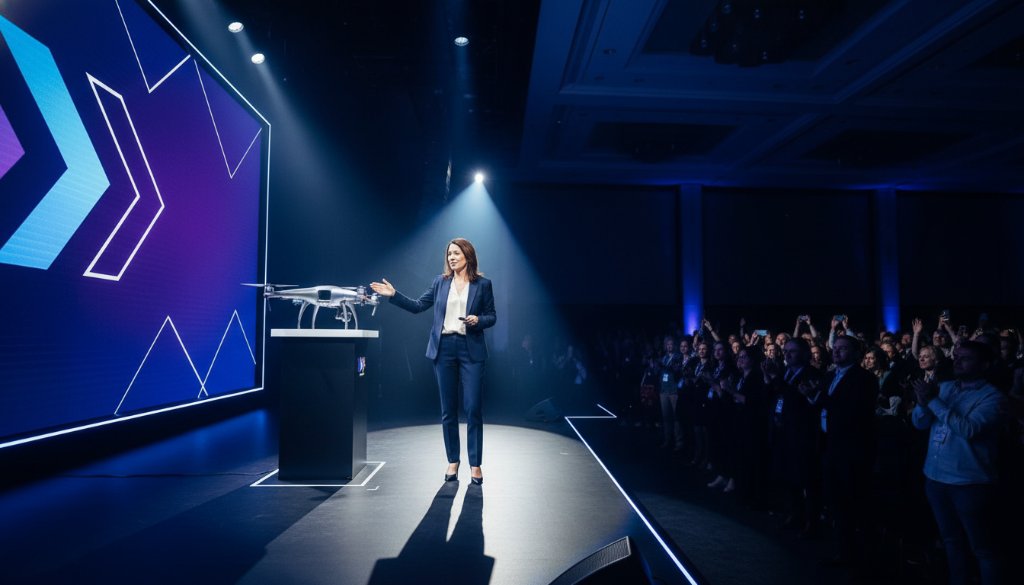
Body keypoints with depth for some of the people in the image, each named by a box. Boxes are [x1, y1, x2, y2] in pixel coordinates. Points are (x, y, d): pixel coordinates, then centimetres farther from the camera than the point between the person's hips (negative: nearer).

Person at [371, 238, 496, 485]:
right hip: (444, 348, 3)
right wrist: (393, 295, 2)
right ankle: (453, 462, 19)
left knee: (473, 408, -5)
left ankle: (475, 464, 7)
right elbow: (418, 306, 10)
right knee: (448, 409, 7)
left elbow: (491, 316, 5)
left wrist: (478, 320, -14)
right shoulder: (440, 282, 10)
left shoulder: (482, 284, 3)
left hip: (470, 349, -2)